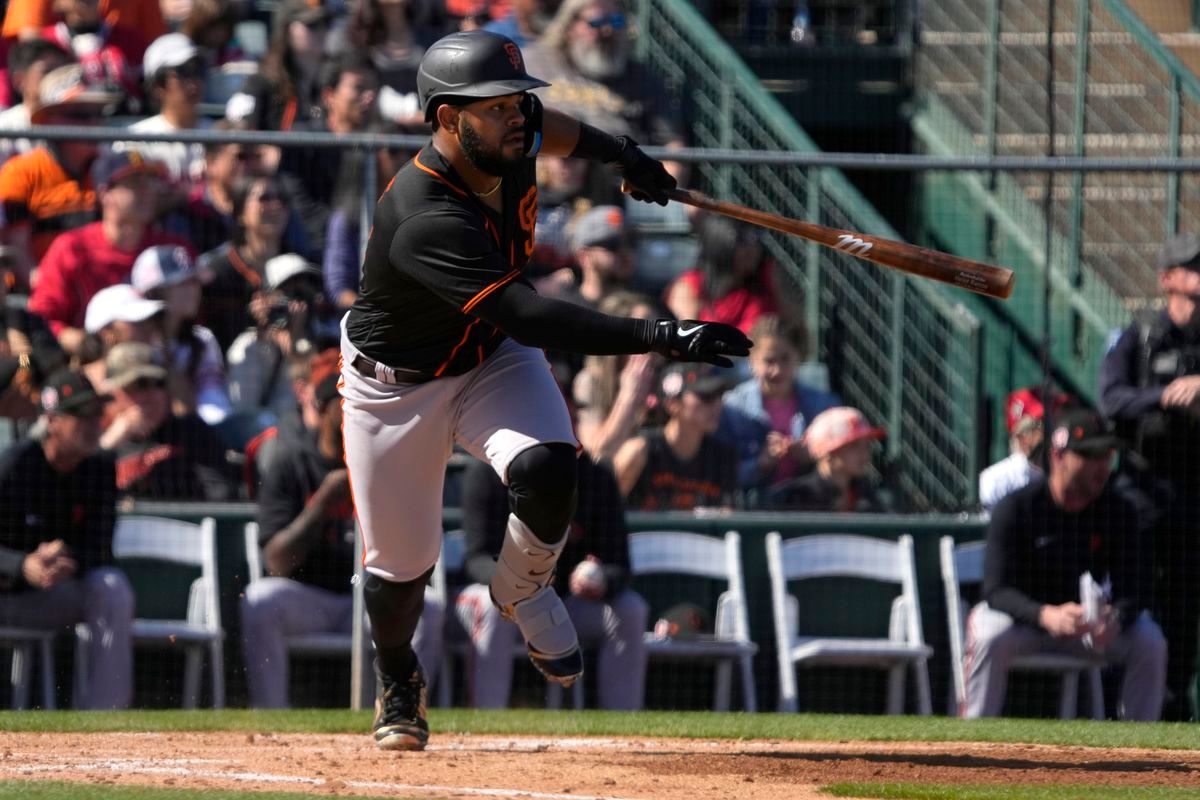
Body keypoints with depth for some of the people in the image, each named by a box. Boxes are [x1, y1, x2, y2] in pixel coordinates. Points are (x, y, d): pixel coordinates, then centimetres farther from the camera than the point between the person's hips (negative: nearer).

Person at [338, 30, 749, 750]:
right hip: (396, 386, -5)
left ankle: (522, 589, 7)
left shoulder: (507, 144, -17)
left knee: (546, 473, -25)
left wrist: (621, 153, 17)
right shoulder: (426, 223, -39)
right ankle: (399, 681, 37)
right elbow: (532, 318, -47)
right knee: (400, 567, 3)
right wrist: (662, 337, -52)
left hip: (493, 361, 5)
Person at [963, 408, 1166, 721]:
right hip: (1021, 614, -4)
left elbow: (1134, 589, -10)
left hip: (1086, 620, 4)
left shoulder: (1118, 511, -8)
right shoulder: (1016, 508, -19)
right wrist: (1046, 615, -46)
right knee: (990, 637, -36)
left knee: (1150, 642, -19)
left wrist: (1115, 617, -36)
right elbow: (997, 590, -25)